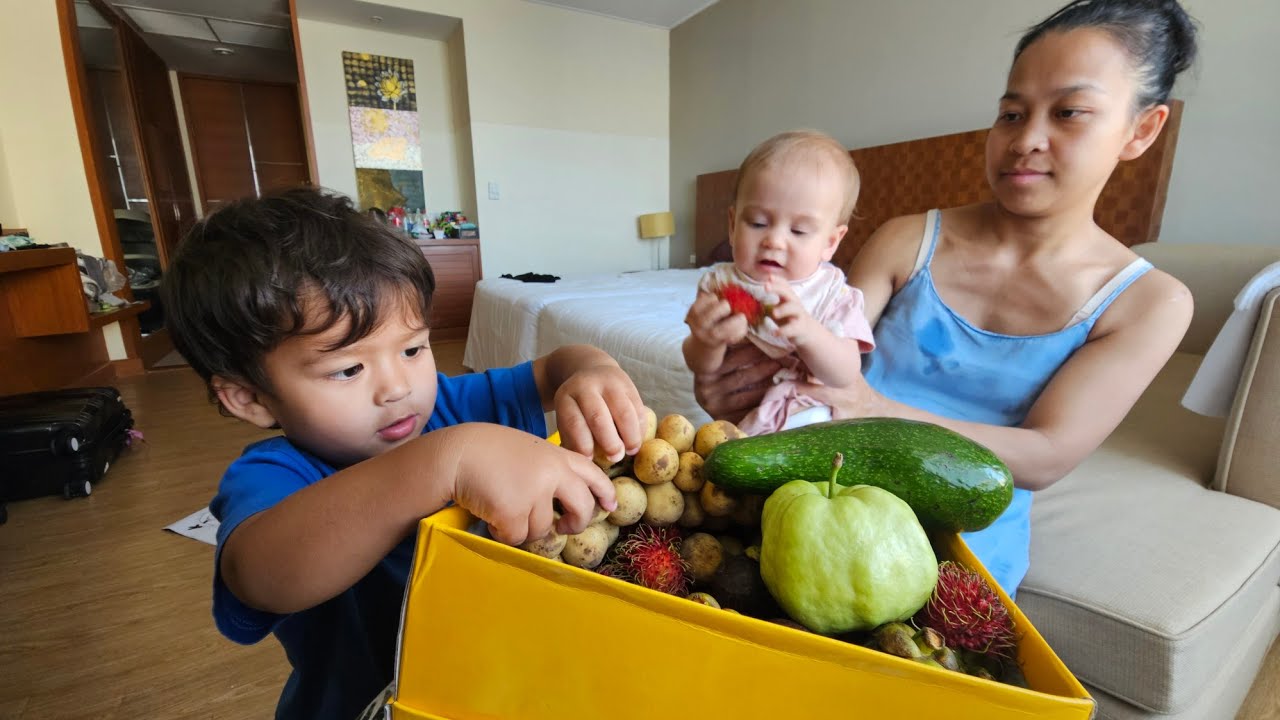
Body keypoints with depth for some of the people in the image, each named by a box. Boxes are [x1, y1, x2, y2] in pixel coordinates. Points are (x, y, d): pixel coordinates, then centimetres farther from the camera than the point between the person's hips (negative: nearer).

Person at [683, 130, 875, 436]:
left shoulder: (831, 293, -3)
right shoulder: (721, 282, -1)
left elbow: (845, 375, -13)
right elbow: (701, 368, -3)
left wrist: (807, 331, -32)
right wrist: (707, 341, -26)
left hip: (810, 424, 0)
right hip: (733, 422, 1)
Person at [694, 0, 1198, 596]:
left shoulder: (1150, 302, -1)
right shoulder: (906, 242, 0)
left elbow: (1047, 457, -12)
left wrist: (879, 411, -29)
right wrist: (736, 387, -27)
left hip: (966, 539, 0)